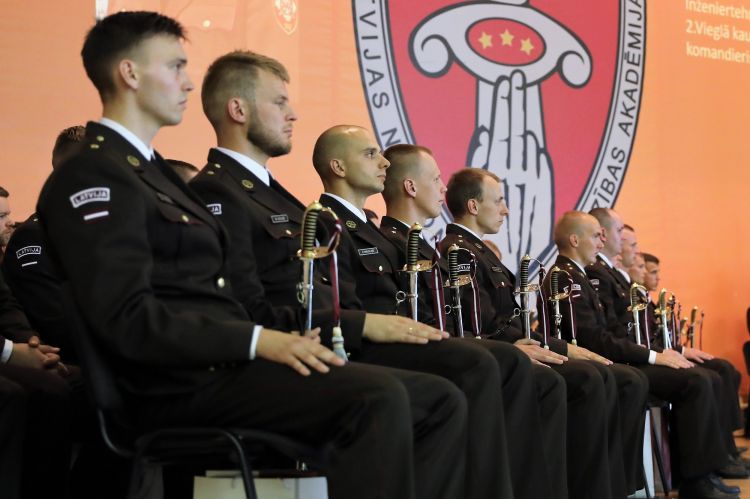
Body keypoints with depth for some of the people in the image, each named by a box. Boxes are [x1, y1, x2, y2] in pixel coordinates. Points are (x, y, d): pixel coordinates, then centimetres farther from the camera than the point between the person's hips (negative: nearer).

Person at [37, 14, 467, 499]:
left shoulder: (155, 170, 22)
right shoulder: (93, 176, -7)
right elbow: (128, 318, -19)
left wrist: (283, 340, 2)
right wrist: (258, 340, -21)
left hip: (226, 363, 9)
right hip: (188, 383, -9)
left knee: (442, 401, -2)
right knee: (378, 397, -29)